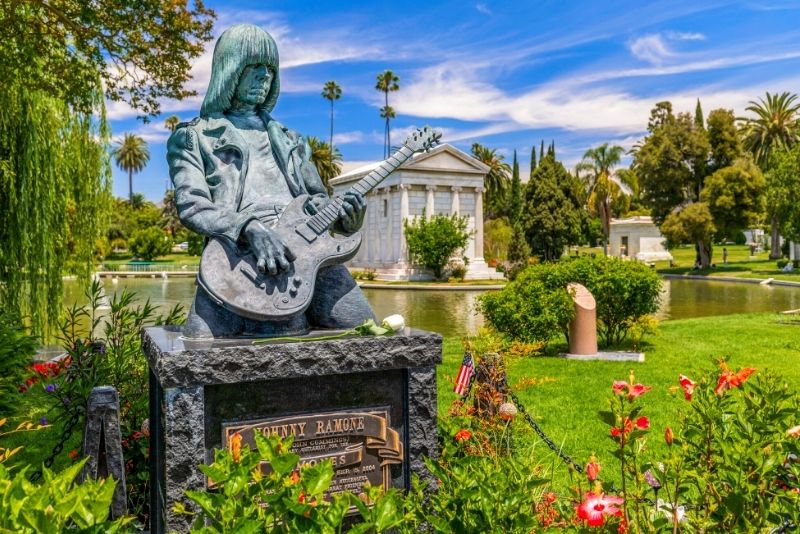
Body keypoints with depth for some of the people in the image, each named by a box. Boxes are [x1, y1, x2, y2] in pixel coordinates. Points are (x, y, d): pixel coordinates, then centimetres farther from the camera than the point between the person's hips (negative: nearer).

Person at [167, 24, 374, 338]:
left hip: (306, 248, 4)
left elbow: (318, 200, 28)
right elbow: (191, 206, 2)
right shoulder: (192, 138, 17)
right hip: (236, 255, -3)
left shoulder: (289, 140, 29)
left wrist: (345, 217, 2)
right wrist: (250, 229, -18)